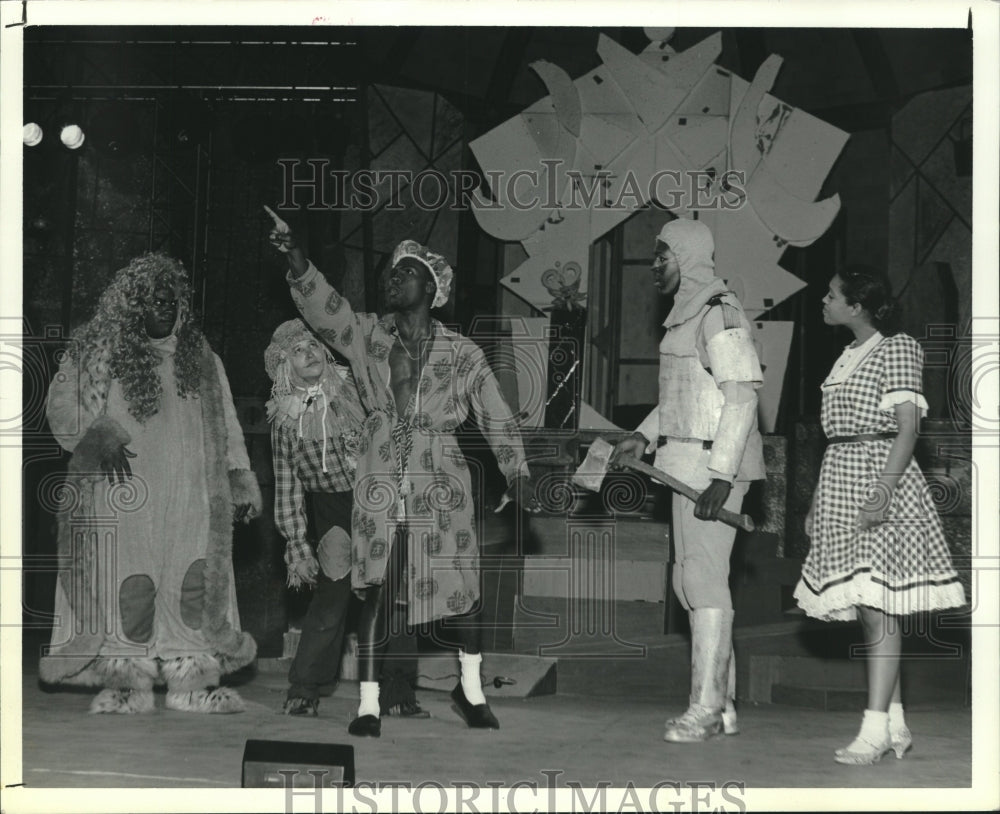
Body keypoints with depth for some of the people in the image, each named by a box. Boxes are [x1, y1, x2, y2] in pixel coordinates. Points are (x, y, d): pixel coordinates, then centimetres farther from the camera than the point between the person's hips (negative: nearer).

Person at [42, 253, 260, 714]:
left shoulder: (200, 359, 17)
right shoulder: (98, 352, 5)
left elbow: (224, 425, 19)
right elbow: (62, 404, 1)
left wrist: (241, 480, 12)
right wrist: (98, 433, -17)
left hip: (190, 494, 4)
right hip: (123, 493, -3)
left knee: (197, 580, -4)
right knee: (130, 584, -9)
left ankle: (191, 678, 2)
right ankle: (130, 682, -1)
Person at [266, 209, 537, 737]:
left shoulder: (461, 354, 6)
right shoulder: (368, 337, 8)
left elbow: (496, 416, 9)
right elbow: (323, 306, -6)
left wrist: (516, 470, 1)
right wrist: (296, 261, -21)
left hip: (440, 486, 0)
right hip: (380, 488, 0)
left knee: (462, 586, 3)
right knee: (376, 591, -1)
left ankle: (471, 688, 25)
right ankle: (368, 704, 5)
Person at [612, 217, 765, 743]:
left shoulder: (719, 313, -14)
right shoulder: (687, 314, 17)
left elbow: (741, 396, -19)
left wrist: (721, 475, -23)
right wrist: (644, 435, 14)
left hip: (714, 463, -10)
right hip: (688, 462, 10)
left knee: (703, 578, -8)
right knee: (689, 581, 11)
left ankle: (706, 708, -4)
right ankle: (723, 706, 16)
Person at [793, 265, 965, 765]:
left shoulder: (897, 349, -6)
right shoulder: (847, 358, 18)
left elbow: (907, 429, -13)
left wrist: (884, 490, -23)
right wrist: (815, 502, 18)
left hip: (880, 481, -8)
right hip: (840, 483, 8)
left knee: (877, 607, -11)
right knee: (869, 612, 8)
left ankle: (874, 732, -12)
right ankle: (895, 727, 13)